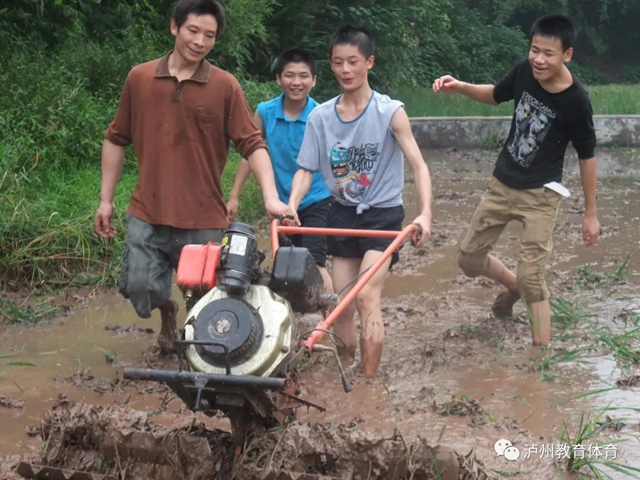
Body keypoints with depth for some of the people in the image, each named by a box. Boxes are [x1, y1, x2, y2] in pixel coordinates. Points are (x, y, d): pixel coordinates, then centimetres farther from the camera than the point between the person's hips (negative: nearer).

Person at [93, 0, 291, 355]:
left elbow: (252, 144, -5)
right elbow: (116, 140, 11)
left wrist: (270, 197, -18)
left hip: (204, 218, -1)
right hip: (146, 213, 1)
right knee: (139, 288, -3)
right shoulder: (139, 78, 3)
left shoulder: (225, 86, -3)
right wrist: (106, 199, 9)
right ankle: (167, 312, 32)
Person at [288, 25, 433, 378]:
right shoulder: (320, 117, -3)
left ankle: (370, 382, -12)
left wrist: (425, 214, -33)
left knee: (366, 297, -18)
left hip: (382, 215, -4)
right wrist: (290, 208, -21)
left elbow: (418, 165, -18)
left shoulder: (390, 112, -13)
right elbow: (306, 169, -2)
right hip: (342, 215, 4)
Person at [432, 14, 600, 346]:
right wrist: (459, 87, -8)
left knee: (531, 278, -10)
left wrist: (590, 214, -4)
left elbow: (586, 157, -10)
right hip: (502, 184, 6)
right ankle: (513, 286, 43)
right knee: (469, 258, 13)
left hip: (540, 195, -6)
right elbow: (495, 96, 11)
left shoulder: (576, 102, -23)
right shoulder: (524, 72, -11)